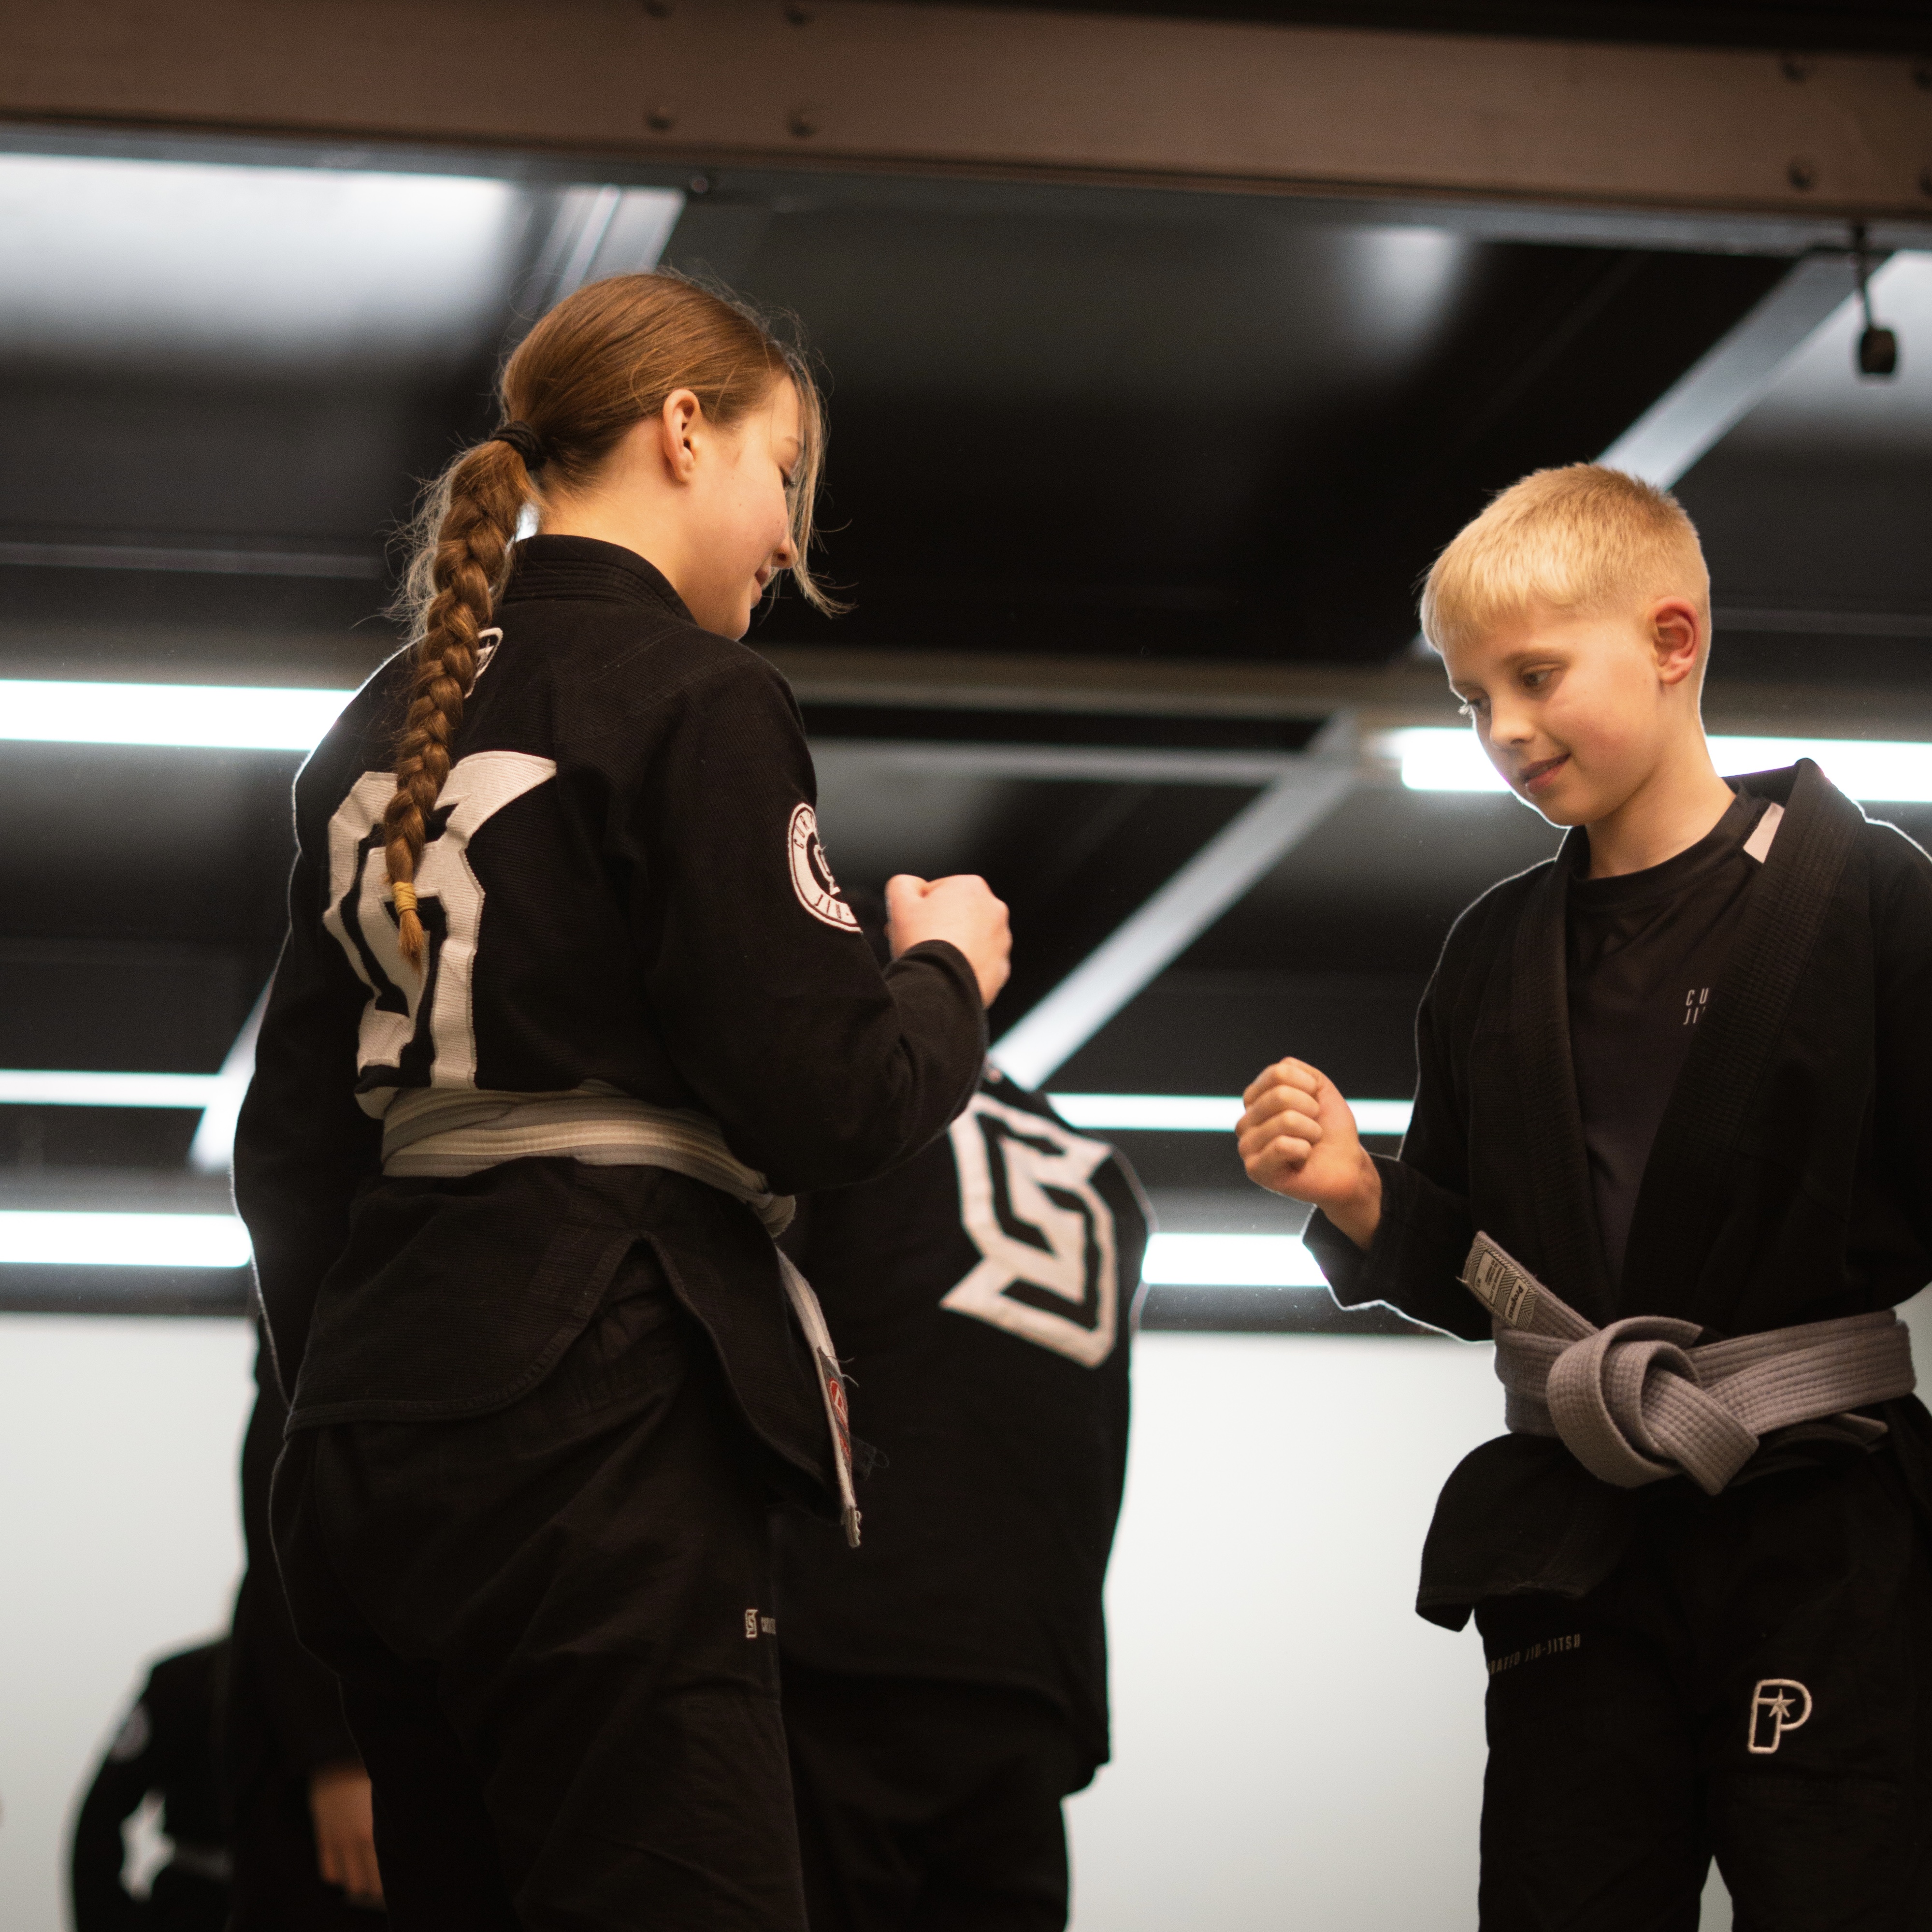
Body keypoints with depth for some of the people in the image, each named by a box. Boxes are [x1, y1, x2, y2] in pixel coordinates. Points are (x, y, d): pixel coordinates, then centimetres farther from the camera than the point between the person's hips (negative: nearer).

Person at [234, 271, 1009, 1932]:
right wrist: (947, 970, 8)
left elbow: (291, 1140, 19)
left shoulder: (384, 728, 17)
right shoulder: (693, 695, -5)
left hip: (372, 1450, 8)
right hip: (601, 1426, -8)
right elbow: (824, 1107, -11)